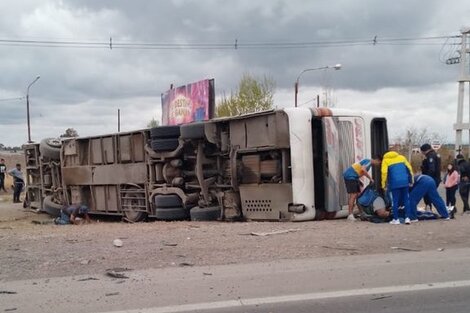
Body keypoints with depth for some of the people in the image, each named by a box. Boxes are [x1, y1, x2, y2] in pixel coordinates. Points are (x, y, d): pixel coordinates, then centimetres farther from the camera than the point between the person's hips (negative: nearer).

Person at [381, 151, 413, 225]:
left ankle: (396, 219, 6)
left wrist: (384, 184, 0)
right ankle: (407, 218, 8)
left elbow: (384, 172, -4)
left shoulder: (385, 160, 9)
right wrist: (411, 181, 19)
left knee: (395, 201, 4)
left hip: (394, 183, -3)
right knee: (406, 200, 11)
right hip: (405, 182, 3)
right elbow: (409, 169, 14)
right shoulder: (401, 157, 19)